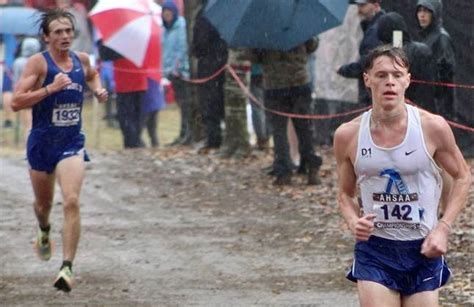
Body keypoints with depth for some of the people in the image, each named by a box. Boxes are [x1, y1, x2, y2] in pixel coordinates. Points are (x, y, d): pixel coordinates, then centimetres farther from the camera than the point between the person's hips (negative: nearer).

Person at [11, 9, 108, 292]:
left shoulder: (82, 59, 3)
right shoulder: (38, 62, -11)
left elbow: (93, 75, 29)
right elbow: (16, 102, -18)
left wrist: (98, 89, 8)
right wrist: (50, 88, -26)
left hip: (72, 142, 1)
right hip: (42, 142, -1)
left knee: (72, 201, -18)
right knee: (44, 203, 19)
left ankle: (67, 267, -19)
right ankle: (44, 232, 55)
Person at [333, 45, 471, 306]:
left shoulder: (432, 128, -7)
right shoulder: (348, 135, -3)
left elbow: (462, 177, 6)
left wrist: (443, 228, -5)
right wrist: (353, 222, -10)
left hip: (423, 249, 0)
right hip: (374, 248, 0)